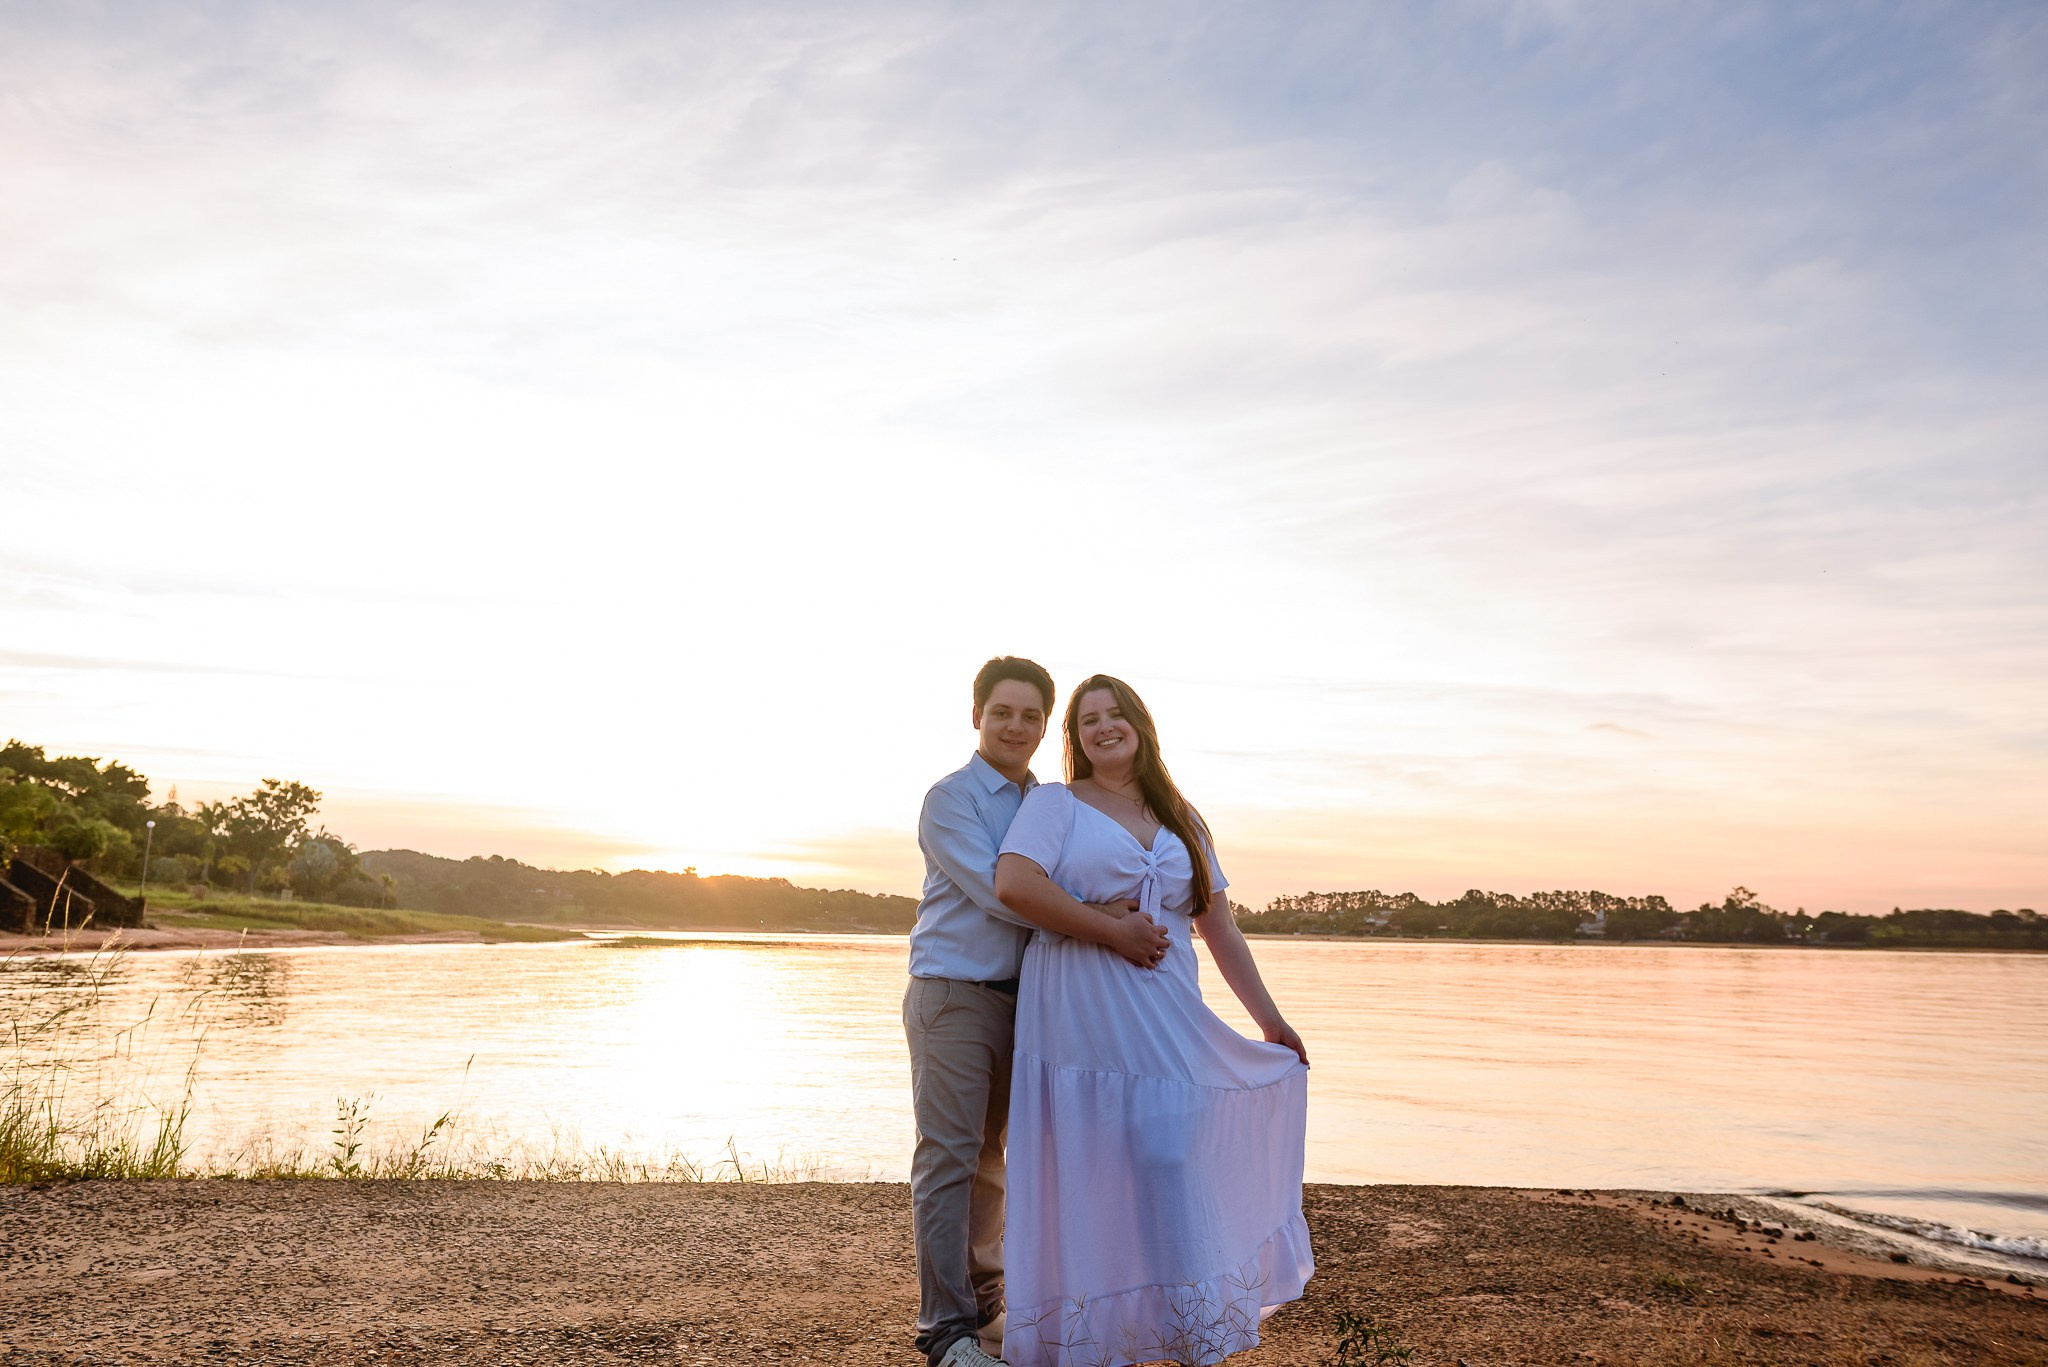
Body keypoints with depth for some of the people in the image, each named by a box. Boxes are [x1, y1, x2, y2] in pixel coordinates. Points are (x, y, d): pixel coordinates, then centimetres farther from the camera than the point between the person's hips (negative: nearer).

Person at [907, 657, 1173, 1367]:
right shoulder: (951, 798, -8)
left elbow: (1053, 890, 14)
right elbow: (997, 890, -19)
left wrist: (1105, 907, -10)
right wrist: (1109, 930, -24)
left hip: (1019, 996, 7)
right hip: (952, 995, -7)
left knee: (990, 1158, 15)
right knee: (948, 1159, -6)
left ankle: (982, 1301, 27)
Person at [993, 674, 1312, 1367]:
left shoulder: (1181, 821, 17)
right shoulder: (1054, 803, 3)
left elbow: (1220, 931, 19)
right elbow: (1014, 882, -15)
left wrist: (1271, 1020, 19)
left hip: (1166, 1019, 4)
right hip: (1080, 1017, -4)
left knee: (1169, 1164, 0)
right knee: (1087, 1174, -1)